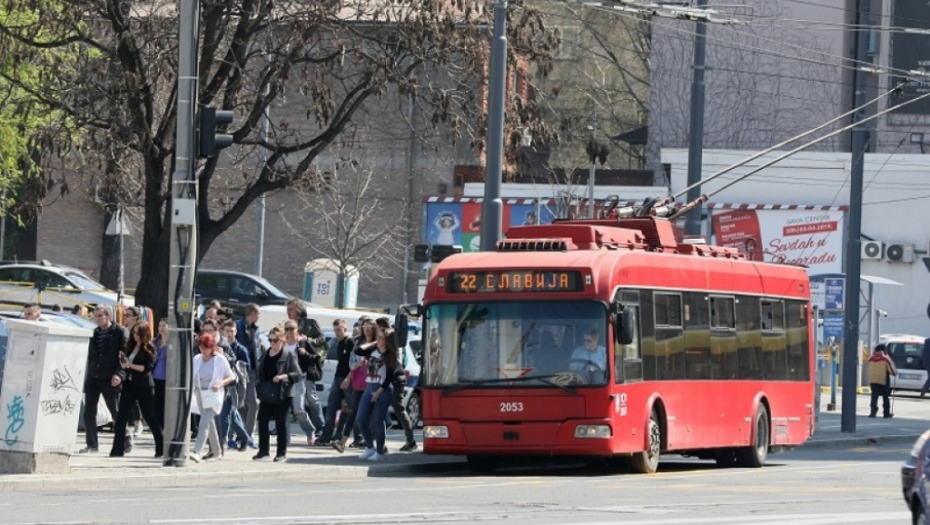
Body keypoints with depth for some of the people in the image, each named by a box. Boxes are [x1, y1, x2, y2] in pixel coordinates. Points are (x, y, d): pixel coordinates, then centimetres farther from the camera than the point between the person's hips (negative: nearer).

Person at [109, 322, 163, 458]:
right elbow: (125, 365, 12)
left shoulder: (149, 349, -6)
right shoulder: (130, 346, 11)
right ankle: (117, 449, 0)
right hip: (129, 384, 6)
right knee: (121, 416, -1)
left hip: (144, 387, -6)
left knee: (149, 416, 1)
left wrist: (130, 365, -22)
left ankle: (161, 448, 12)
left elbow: (147, 367, -15)